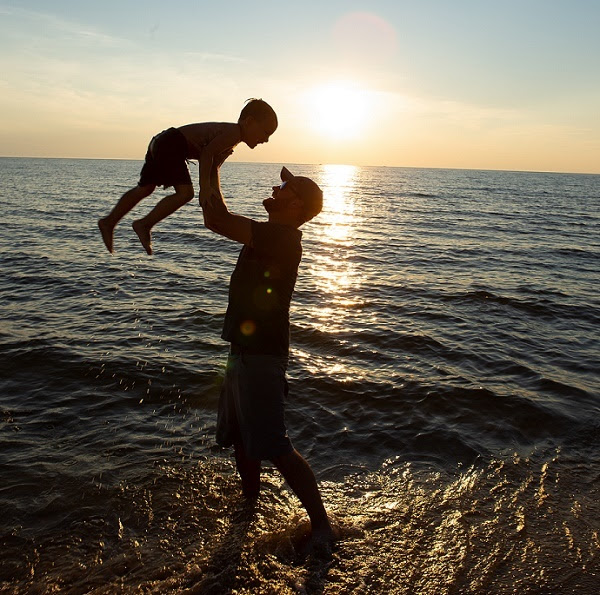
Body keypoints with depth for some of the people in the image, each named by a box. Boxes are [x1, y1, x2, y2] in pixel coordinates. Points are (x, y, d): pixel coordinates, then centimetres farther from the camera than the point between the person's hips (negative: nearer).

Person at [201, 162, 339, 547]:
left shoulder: (282, 237, -20)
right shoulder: (269, 236, 12)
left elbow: (219, 219, -25)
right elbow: (217, 220, 20)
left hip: (261, 356, -11)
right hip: (245, 351, 11)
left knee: (274, 447, -7)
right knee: (240, 439, 23)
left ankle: (322, 525, 8)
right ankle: (250, 502, 45)